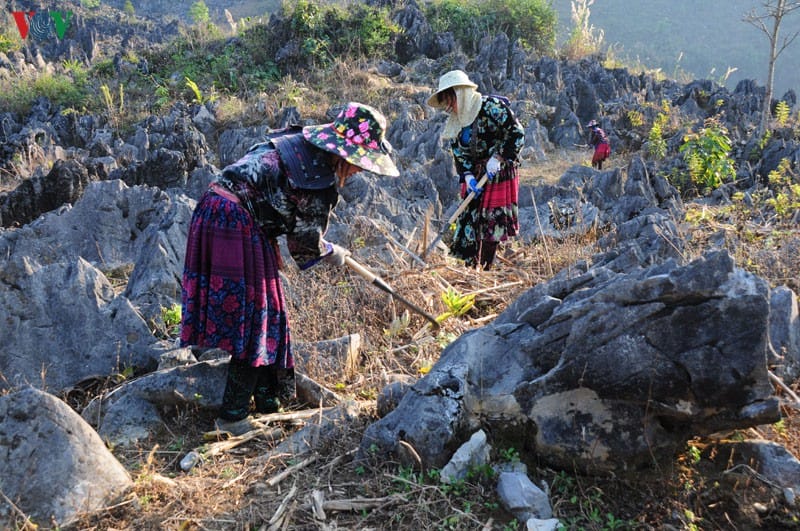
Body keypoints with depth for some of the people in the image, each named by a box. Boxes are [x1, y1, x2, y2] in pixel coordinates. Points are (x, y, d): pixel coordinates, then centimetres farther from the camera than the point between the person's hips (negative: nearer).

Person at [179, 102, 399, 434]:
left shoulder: (302, 140, 11)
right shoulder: (321, 181, -15)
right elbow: (305, 240, -3)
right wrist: (330, 253, 17)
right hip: (238, 225, -9)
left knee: (263, 315, 18)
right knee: (255, 318, 2)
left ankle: (268, 401, 32)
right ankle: (233, 416, 11)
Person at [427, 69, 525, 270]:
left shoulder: (491, 106, -14)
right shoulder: (455, 120, 6)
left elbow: (517, 133, -14)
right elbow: (458, 153, 7)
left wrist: (498, 158, -19)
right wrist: (467, 176, -8)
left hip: (499, 171, -6)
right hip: (475, 173, 7)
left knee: (493, 219, -5)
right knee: (469, 217, 2)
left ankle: (486, 267, 2)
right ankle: (471, 266, 9)